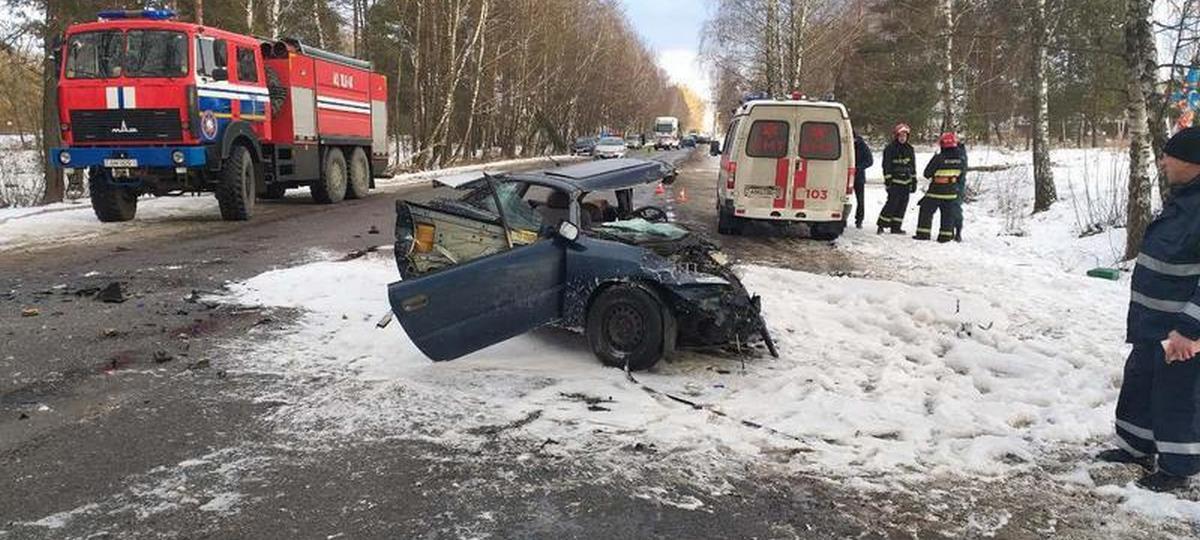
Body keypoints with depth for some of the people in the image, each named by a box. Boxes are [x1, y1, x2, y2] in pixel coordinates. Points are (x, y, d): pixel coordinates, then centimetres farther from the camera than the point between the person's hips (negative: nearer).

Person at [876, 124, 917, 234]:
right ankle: (881, 225, -5)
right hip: (895, 181, -6)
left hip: (906, 181, 6)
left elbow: (913, 167, 17)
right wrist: (888, 181, -12)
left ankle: (896, 226, 12)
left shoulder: (909, 149, 12)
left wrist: (914, 181, 14)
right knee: (892, 203, -13)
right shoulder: (890, 149, -6)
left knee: (902, 205, 5)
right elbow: (886, 166, -7)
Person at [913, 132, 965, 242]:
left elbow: (927, 173, -13)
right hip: (951, 192, 5)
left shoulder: (939, 158, -20)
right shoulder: (960, 159, -4)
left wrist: (931, 175, 8)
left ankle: (923, 233, 6)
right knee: (947, 214, 14)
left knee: (926, 211, 8)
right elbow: (961, 174, 8)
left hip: (936, 192, -4)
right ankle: (946, 235, 15)